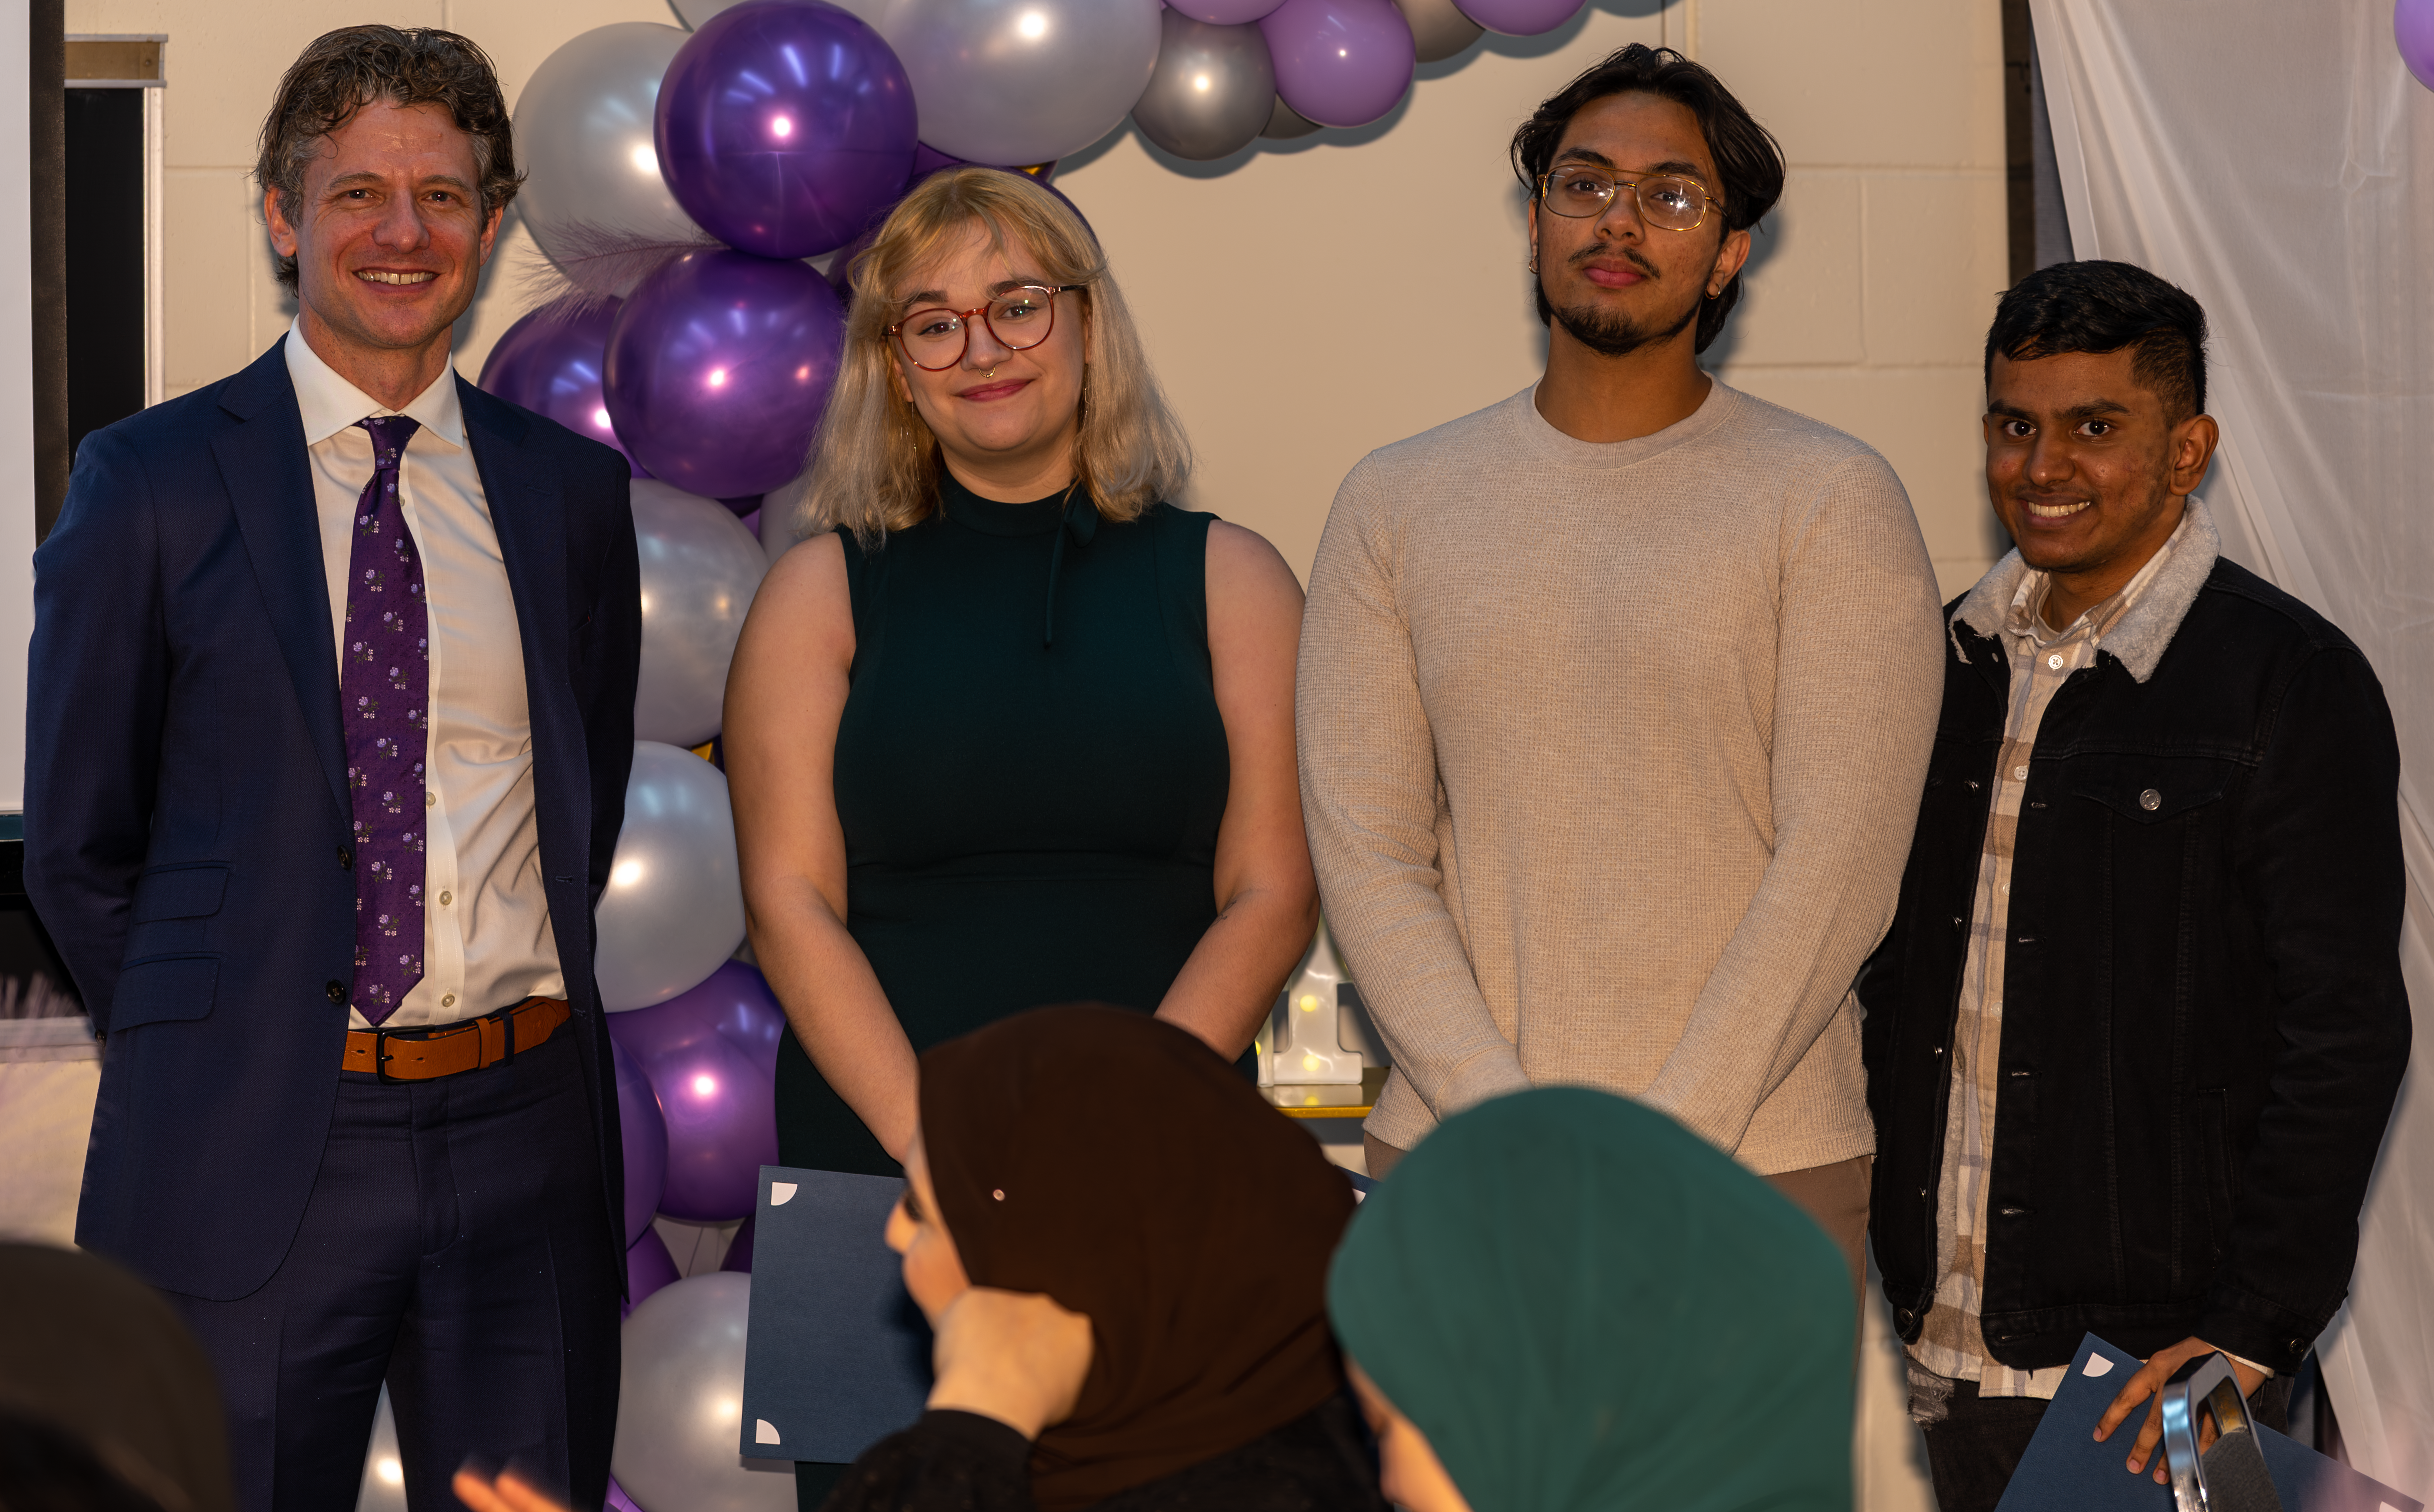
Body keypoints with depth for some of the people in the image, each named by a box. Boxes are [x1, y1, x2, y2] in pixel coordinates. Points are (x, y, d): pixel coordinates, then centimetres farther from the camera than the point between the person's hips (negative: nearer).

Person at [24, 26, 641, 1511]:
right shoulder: (152, 480, 0)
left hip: (529, 1126, 3)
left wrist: (510, 1027, 10)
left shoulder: (573, 490, 8)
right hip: (247, 1156, -3)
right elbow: (78, 842, 4)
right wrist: (212, 1057, 4)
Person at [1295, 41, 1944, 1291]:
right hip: (1451, 1161, 2)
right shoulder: (1395, 505, 8)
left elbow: (1841, 862, -7)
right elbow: (1364, 848, 1)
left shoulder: (1832, 502, 0)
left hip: (1755, 1167, -2)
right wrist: (1508, 1126, -10)